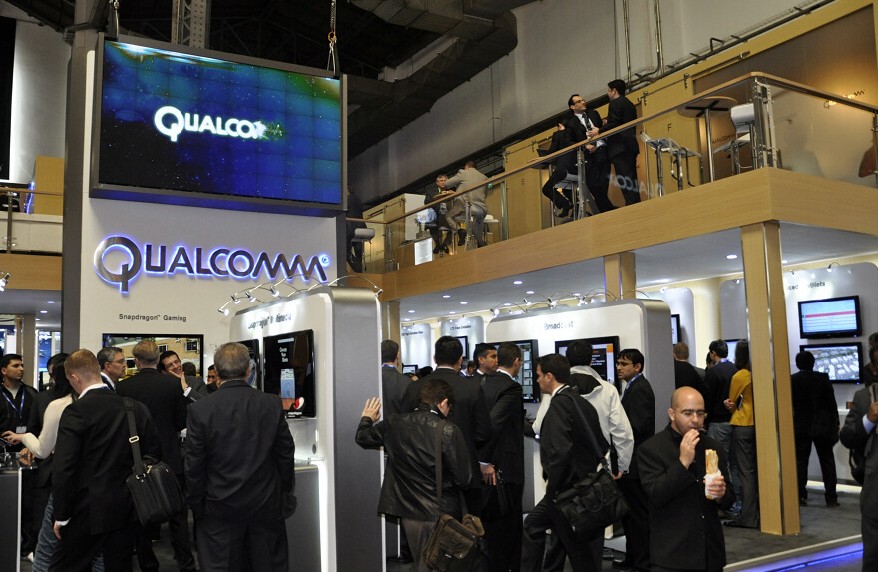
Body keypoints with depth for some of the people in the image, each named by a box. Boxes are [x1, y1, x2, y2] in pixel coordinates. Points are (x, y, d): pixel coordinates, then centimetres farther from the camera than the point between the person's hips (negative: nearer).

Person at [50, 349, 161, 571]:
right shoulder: (136, 407, 1)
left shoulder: (76, 411, -13)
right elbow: (153, 451, 4)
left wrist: (61, 516, -7)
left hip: (90, 511, -5)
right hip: (127, 509, 5)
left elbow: (63, 469, -16)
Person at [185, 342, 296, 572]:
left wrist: (197, 506, 6)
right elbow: (286, 454, 0)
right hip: (267, 505, 2)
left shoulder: (200, 410, -12)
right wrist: (286, 494, 13)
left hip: (221, 509, -1)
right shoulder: (272, 404, -7)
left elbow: (194, 465, -7)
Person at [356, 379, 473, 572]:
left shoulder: (395, 424, -5)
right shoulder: (449, 431, -19)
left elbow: (362, 438, 12)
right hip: (443, 513, -4)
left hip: (410, 512, 4)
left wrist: (366, 419, 32)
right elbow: (463, 479, -16)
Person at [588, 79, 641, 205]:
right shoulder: (629, 104, 23)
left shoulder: (615, 103, -5)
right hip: (631, 145, 10)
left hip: (620, 146, -10)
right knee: (631, 177, 9)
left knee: (624, 179, -14)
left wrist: (599, 131, -5)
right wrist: (603, 129, 23)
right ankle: (636, 203, 8)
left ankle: (631, 204, -20)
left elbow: (614, 123, -16)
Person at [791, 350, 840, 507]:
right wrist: (835, 423, 6)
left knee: (800, 461, 6)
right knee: (827, 461, 7)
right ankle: (831, 497, 7)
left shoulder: (792, 380, -5)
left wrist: (791, 424, 10)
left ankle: (801, 496, 5)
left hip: (801, 427, 1)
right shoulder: (823, 378, -7)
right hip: (822, 426, 0)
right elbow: (831, 402, -4)